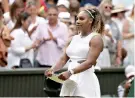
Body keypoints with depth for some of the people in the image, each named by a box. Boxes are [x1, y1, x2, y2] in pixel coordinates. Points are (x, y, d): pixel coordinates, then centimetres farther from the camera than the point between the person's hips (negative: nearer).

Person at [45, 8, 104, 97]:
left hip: (86, 81, -7)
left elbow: (90, 62, -16)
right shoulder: (74, 39, 18)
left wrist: (70, 72, -28)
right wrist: (52, 70, -6)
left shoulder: (95, 38, -4)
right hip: (70, 81, 7)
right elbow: (63, 59, 15)